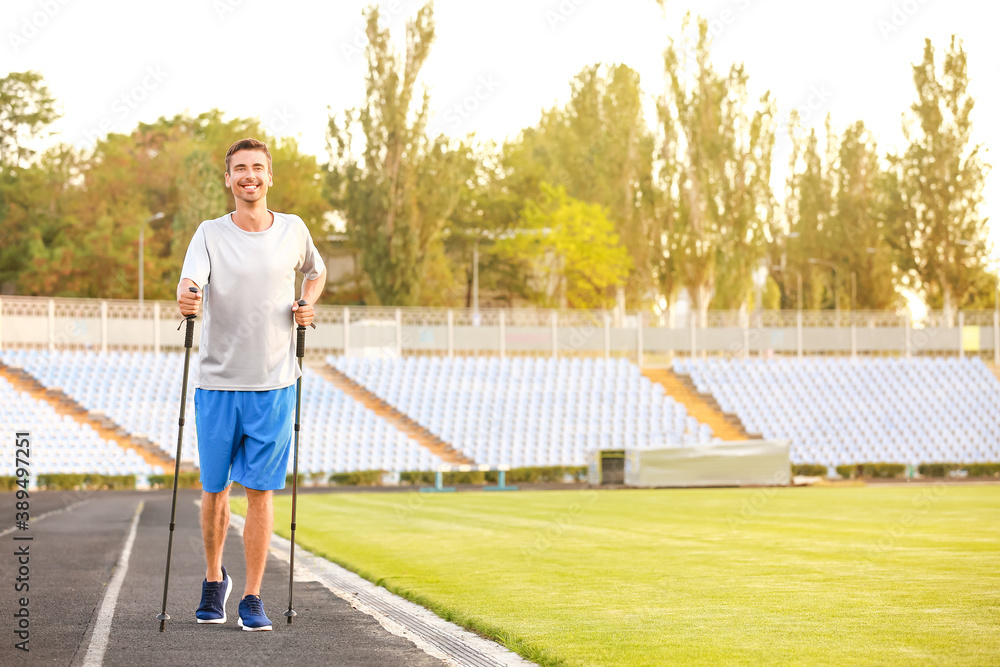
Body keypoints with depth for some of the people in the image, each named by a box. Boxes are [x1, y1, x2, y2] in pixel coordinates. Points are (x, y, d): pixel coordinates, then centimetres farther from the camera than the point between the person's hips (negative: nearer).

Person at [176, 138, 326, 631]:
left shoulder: (293, 230, 5)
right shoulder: (210, 234, -2)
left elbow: (316, 272, 24)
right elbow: (190, 282, -19)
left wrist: (306, 306, 4)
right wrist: (187, 300, -42)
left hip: (273, 385, 1)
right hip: (217, 384, 0)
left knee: (260, 491, -1)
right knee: (214, 490, 8)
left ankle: (252, 599, 6)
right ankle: (214, 581, 30)